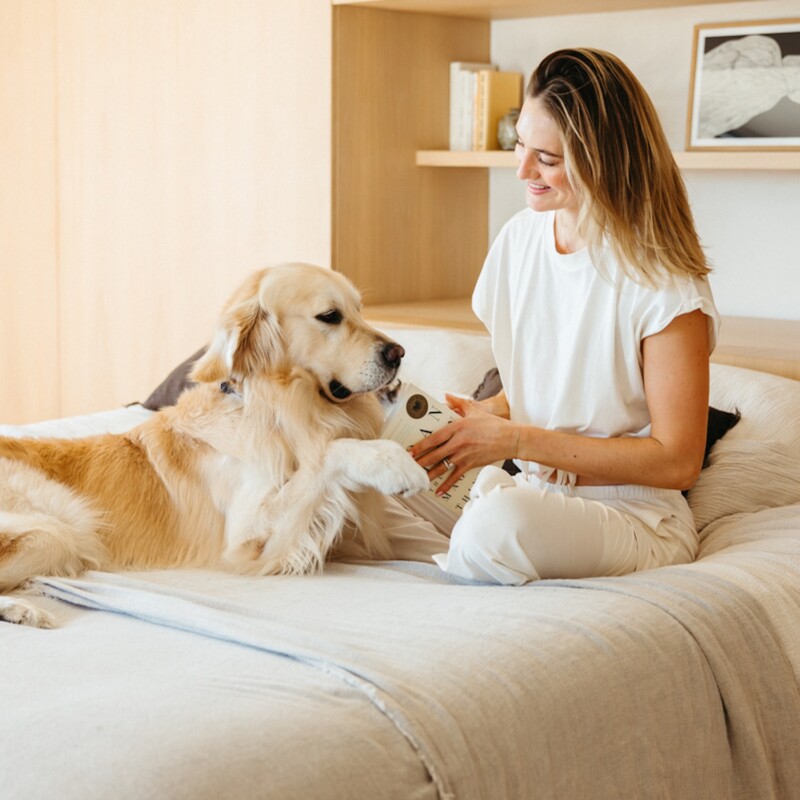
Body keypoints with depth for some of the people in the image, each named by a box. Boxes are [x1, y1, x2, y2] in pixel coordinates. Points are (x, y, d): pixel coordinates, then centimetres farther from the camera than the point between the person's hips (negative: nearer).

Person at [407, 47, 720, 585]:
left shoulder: (663, 282, -15)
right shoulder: (520, 237, 5)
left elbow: (678, 461, -15)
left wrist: (516, 440, -18)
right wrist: (484, 418, -8)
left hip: (634, 517, -5)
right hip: (531, 490, 5)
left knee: (500, 520, -36)